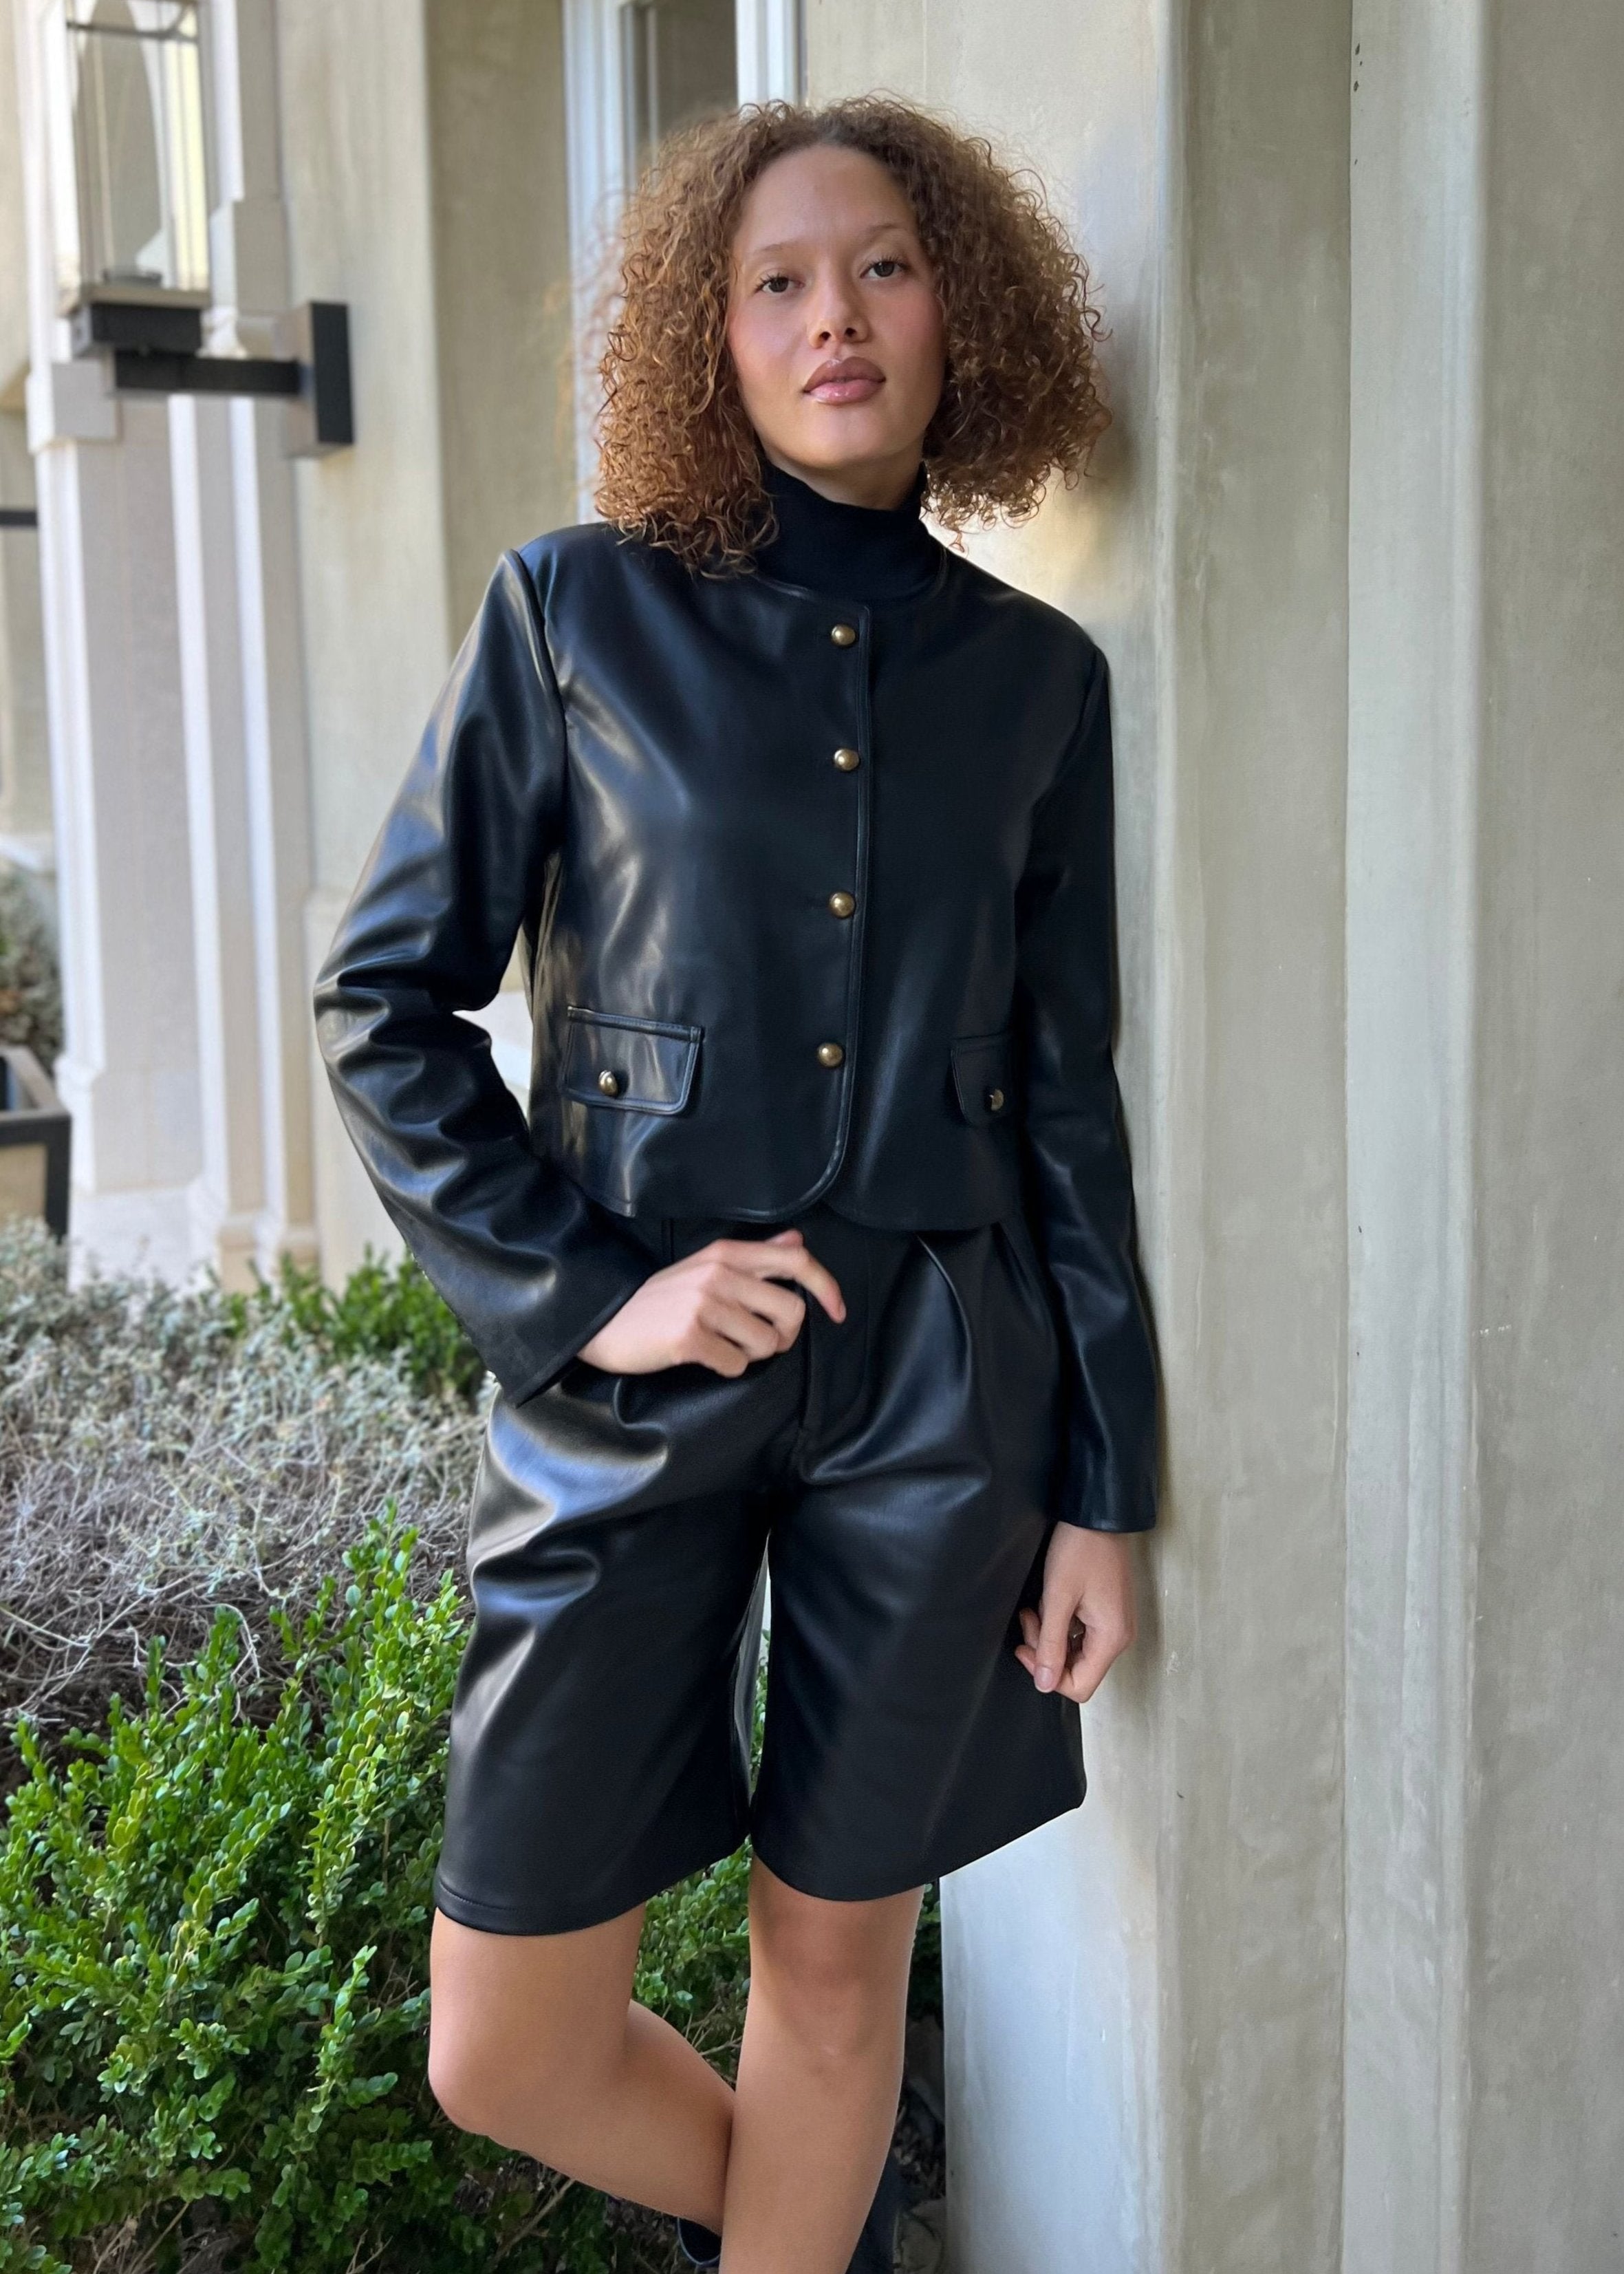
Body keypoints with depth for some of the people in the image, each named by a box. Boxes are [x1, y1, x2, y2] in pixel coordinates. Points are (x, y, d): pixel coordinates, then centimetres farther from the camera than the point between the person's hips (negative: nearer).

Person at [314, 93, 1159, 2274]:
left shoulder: (1037, 676, 5)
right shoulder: (580, 615, -1)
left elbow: (1071, 1095, 7)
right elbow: (386, 1003, 0)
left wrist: (1103, 1488, 6)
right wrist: (586, 1287, -10)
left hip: (939, 1391, 1)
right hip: (632, 1388, 0)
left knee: (837, 1966, 13)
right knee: (509, 2054, 6)